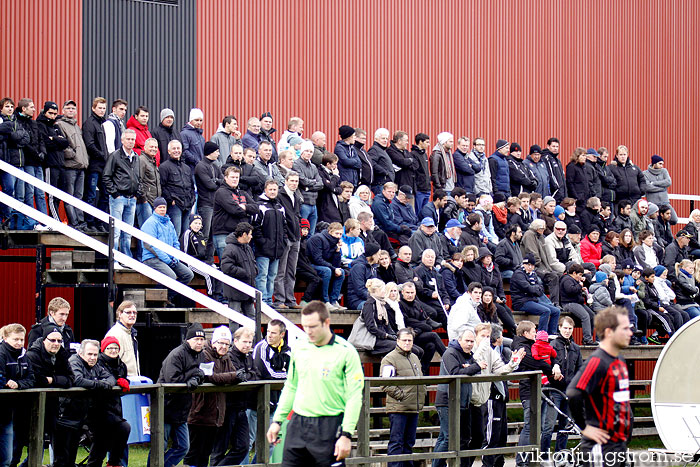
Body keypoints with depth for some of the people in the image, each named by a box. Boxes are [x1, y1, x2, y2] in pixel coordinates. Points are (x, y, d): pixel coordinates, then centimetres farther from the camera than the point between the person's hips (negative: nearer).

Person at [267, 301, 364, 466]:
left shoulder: (346, 352, -7)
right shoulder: (299, 349, 9)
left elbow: (354, 397, -10)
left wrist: (346, 435, -15)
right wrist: (277, 420, 16)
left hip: (329, 427, -5)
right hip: (297, 425, 5)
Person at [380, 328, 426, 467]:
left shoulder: (415, 358, 19)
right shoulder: (390, 359, -7)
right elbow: (385, 384, -15)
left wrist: (421, 396, 15)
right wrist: (401, 395, -17)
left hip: (414, 408, 8)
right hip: (398, 407, -8)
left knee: (409, 443, 12)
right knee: (396, 442, -7)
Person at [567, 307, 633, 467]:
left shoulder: (620, 360, 14)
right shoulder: (597, 362, -16)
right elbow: (573, 395, -27)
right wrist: (584, 428, -18)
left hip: (620, 441, 9)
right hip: (601, 447, -9)